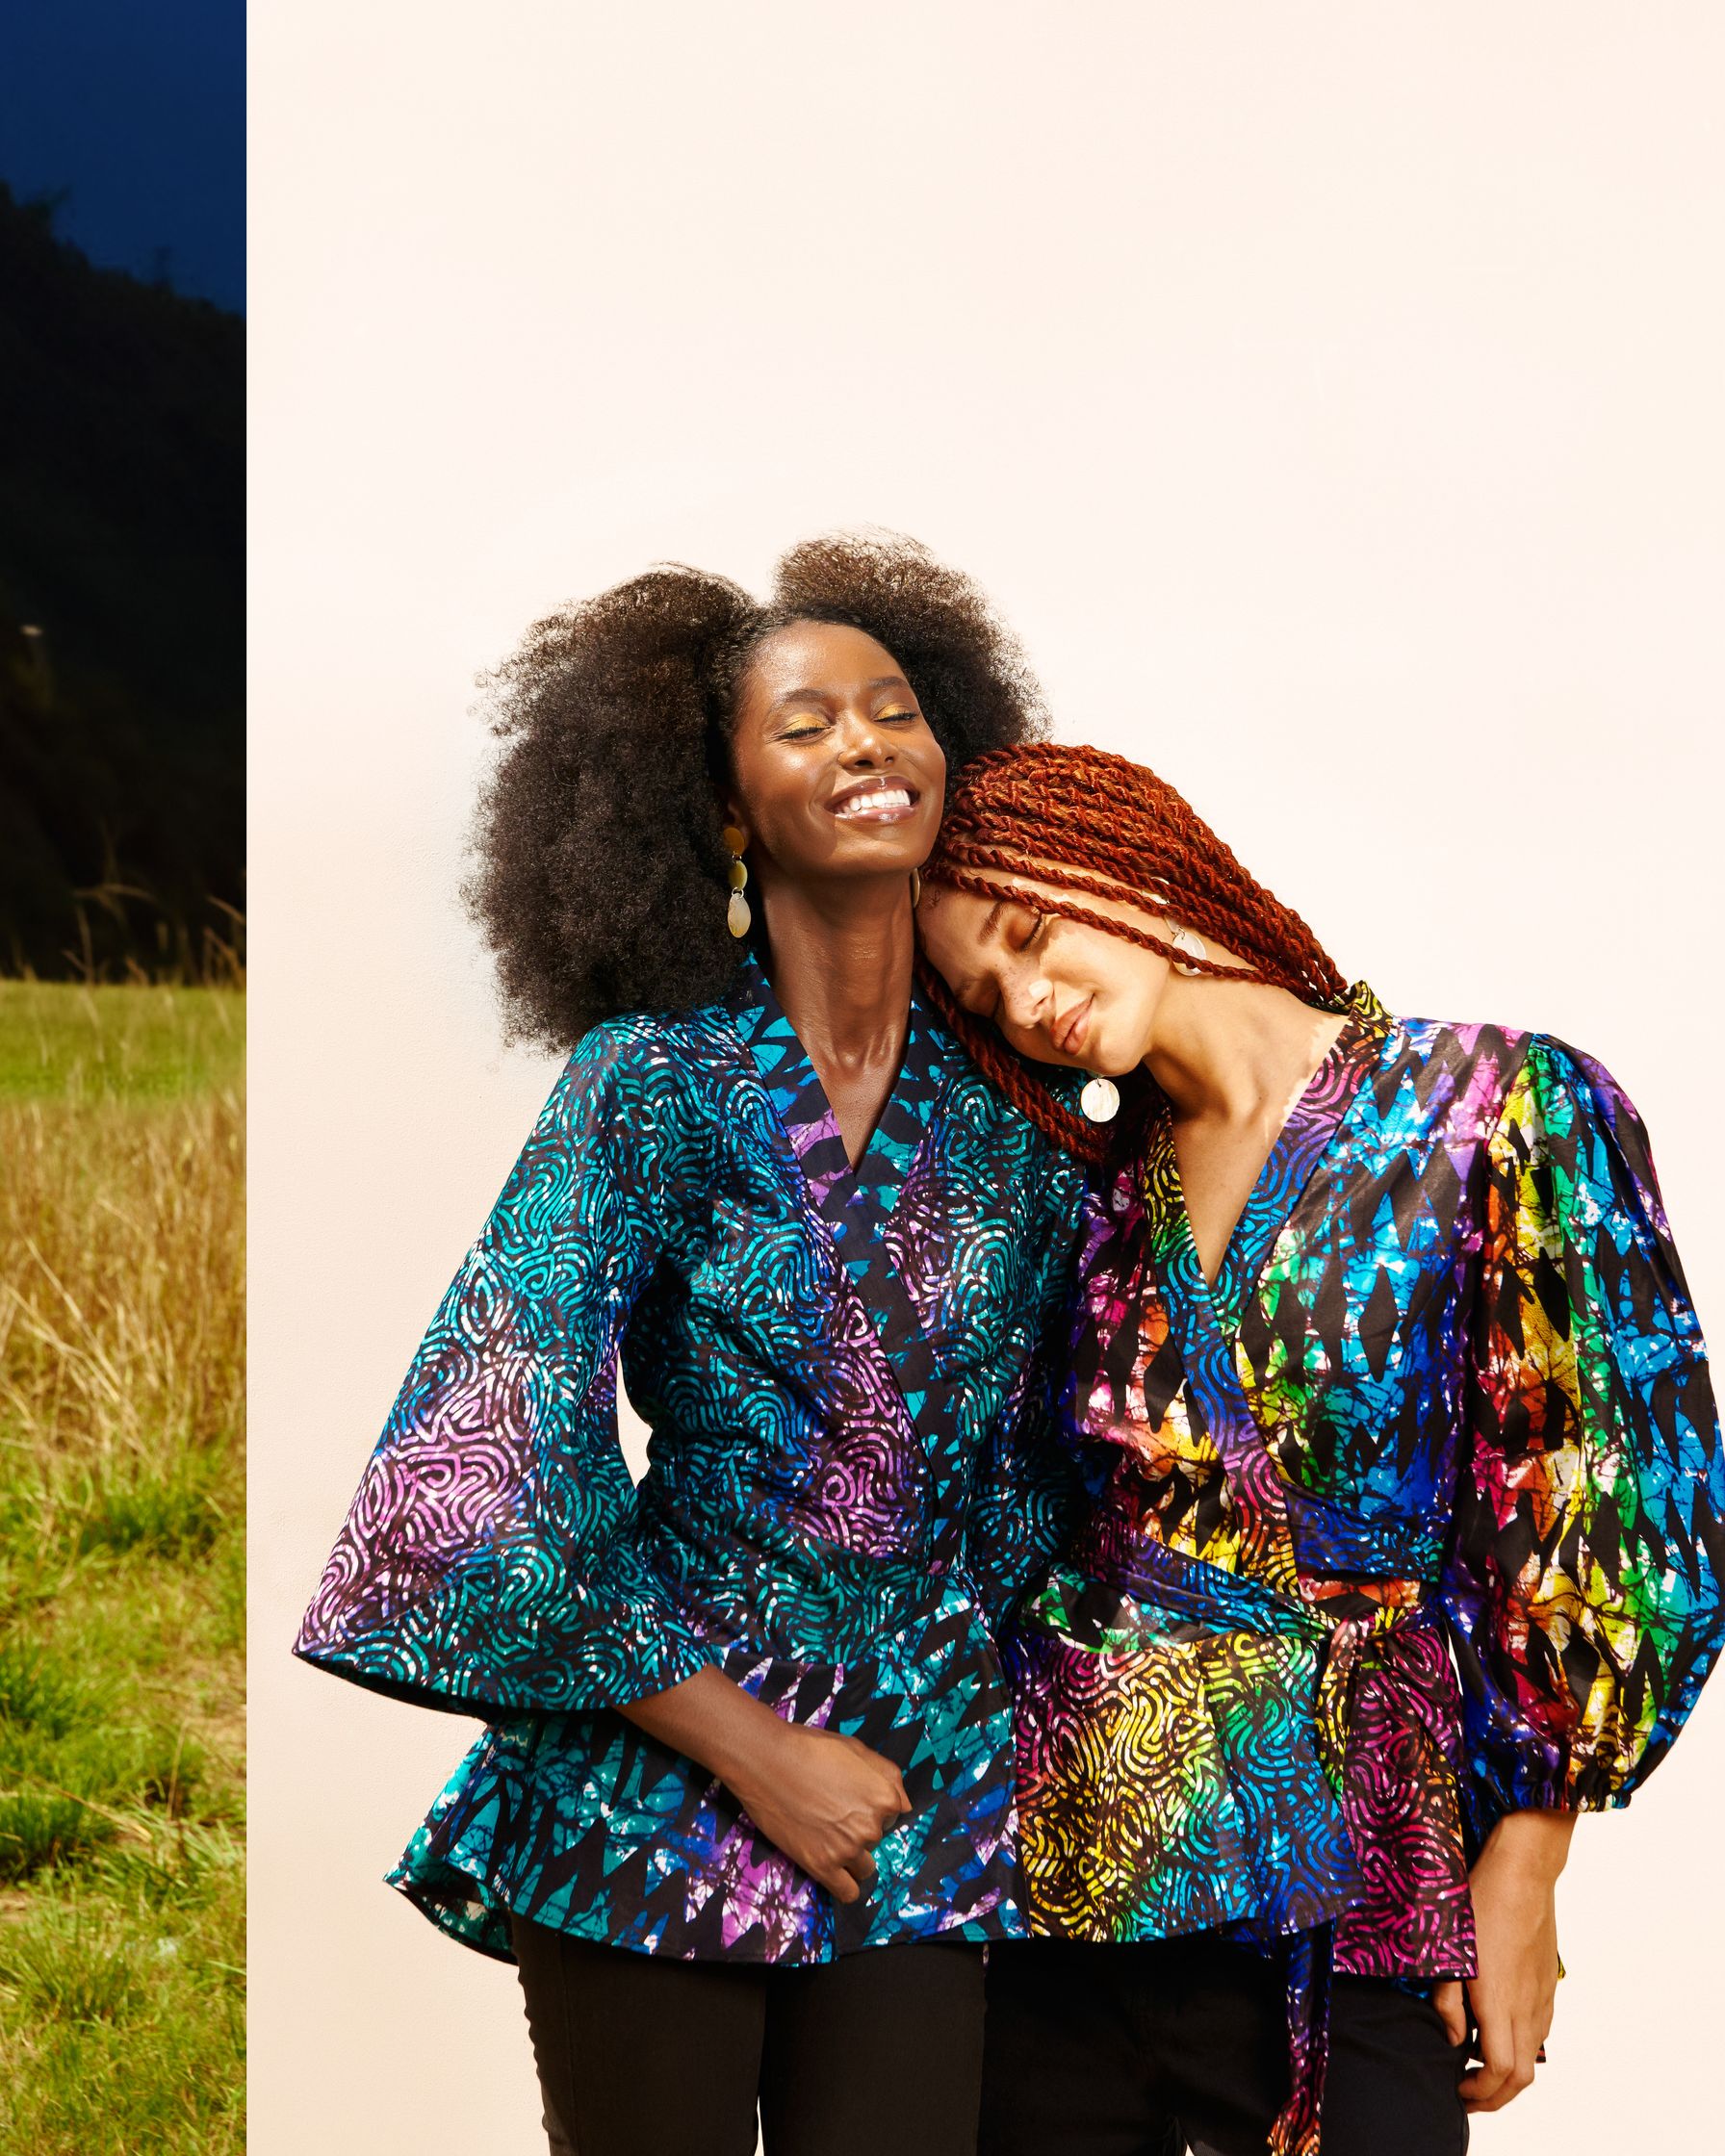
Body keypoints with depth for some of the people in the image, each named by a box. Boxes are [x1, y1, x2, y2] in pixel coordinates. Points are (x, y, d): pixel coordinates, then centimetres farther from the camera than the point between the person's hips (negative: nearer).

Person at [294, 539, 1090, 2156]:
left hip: (923, 1786, 3)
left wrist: (998, 1733, 8)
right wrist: (754, 1753, -12)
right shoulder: (653, 1080, -8)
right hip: (657, 1779, -3)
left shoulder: (1007, 1111, 4)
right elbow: (488, 1457, -13)